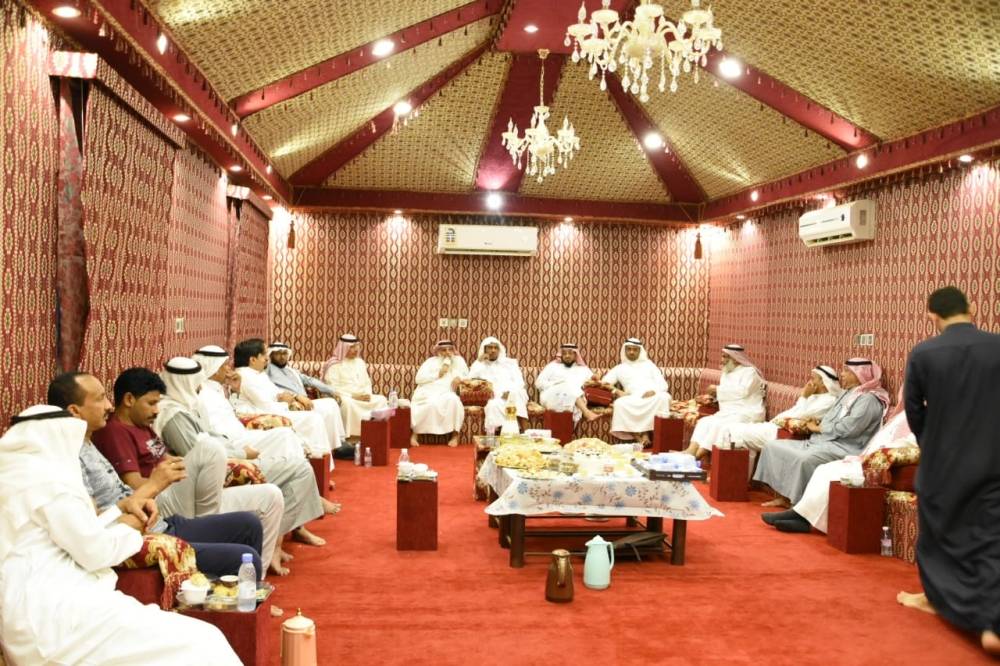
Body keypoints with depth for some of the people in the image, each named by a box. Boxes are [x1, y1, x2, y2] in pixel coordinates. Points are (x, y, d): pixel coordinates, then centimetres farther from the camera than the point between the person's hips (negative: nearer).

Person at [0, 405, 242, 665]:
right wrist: (130, 531, 7)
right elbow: (94, 551, -11)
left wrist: (119, 515, 14)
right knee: (201, 645, -15)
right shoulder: (48, 477, -11)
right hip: (52, 613, -10)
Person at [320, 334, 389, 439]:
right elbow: (333, 388, -12)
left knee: (381, 399, -17)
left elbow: (367, 383, 20)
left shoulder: (360, 362, 18)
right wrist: (352, 396, -18)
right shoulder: (334, 365, -3)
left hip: (363, 398, 6)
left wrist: (368, 394, -3)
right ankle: (351, 436, -36)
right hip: (342, 398, -6)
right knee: (348, 403, -39)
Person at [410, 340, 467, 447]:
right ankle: (414, 434, -25)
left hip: (446, 394, 2)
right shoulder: (431, 361, 12)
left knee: (453, 400, -34)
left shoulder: (458, 360, 20)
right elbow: (419, 378, 1)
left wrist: (459, 377, -6)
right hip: (428, 392, -2)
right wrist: (437, 374, -6)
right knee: (432, 403, -37)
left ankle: (455, 435, -25)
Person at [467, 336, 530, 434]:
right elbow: (471, 378, -1)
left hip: (514, 393, 0)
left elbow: (519, 382, 7)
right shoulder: (480, 364, 18)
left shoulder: (510, 362, 20)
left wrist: (509, 391, -13)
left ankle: (523, 432, -41)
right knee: (494, 406, -36)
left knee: (516, 393, -36)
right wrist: (480, 362, 0)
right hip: (494, 397, 0)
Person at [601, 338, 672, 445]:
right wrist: (617, 391, -9)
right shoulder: (619, 368, 25)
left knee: (663, 397, -35)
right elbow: (605, 381, 10)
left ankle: (645, 433, -34)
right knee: (620, 403, -34)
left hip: (653, 396, 1)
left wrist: (654, 391, -8)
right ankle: (638, 438, -38)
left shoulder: (648, 364, 25)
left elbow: (663, 384, 15)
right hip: (634, 399, 0)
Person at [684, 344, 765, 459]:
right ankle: (691, 451, -32)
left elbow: (742, 391, -20)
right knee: (704, 422, -17)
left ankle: (697, 456, -32)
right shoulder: (726, 373, 19)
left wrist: (718, 390, -14)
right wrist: (711, 397, -4)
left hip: (746, 414, -7)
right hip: (728, 412, 7)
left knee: (718, 424, -29)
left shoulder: (749, 372, -4)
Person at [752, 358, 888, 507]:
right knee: (772, 446, -1)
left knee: (804, 459, -39)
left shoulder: (869, 399, -8)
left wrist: (817, 428, -6)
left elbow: (847, 428, -19)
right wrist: (815, 425, 0)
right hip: (820, 441, 10)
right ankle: (783, 495, -3)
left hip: (843, 448, -10)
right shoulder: (847, 394, 23)